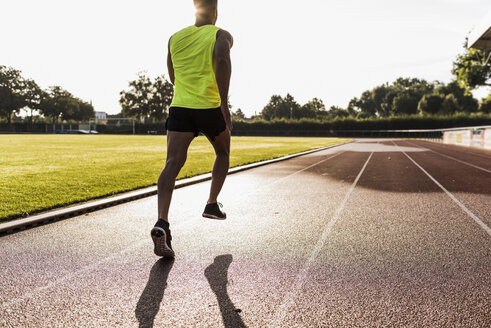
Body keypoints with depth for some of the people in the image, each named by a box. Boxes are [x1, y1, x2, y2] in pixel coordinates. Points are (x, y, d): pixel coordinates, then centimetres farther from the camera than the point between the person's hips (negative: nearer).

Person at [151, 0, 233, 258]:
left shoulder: (174, 38, 18)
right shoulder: (221, 35, 5)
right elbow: (222, 59, -18)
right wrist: (224, 102, -21)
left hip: (179, 107, 3)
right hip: (209, 106, -2)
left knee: (172, 164, -8)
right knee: (223, 153, 24)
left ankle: (162, 222, -26)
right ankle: (211, 205, 24)